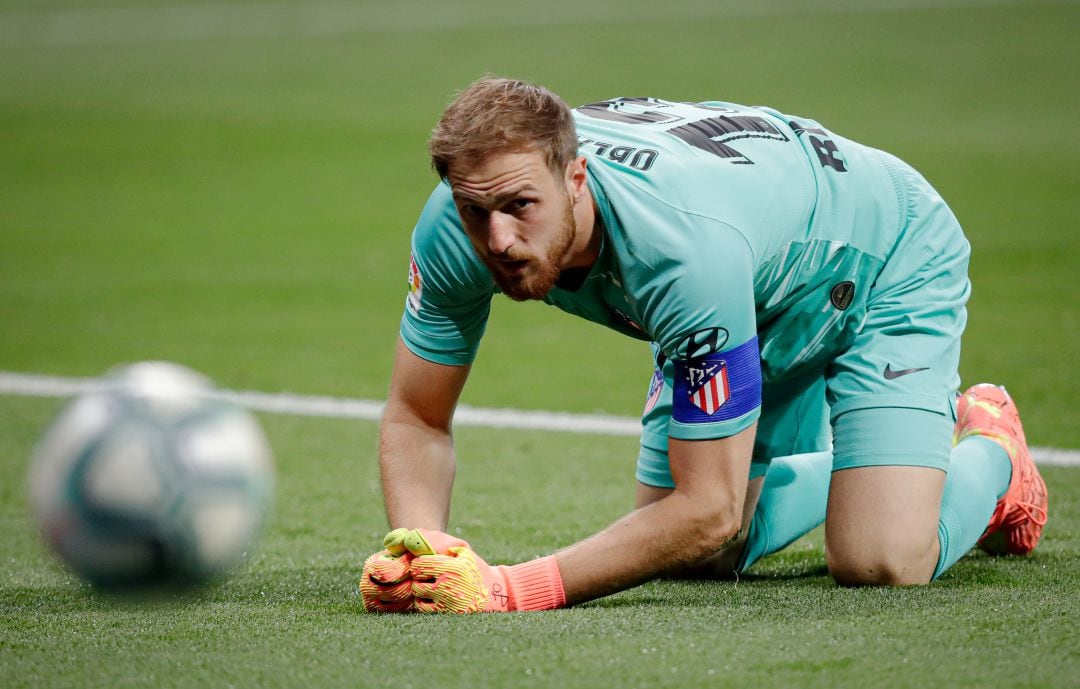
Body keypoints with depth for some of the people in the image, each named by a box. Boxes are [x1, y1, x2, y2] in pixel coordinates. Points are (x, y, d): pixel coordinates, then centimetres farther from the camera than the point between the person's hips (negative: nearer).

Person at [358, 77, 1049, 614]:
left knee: (880, 564, -21)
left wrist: (513, 590, -48)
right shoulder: (457, 227, -29)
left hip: (883, 266, -6)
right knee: (698, 561, 5)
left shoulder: (688, 245, -47)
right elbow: (417, 419, -16)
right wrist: (417, 550, -37)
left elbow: (707, 509, -41)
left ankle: (986, 450, 13)